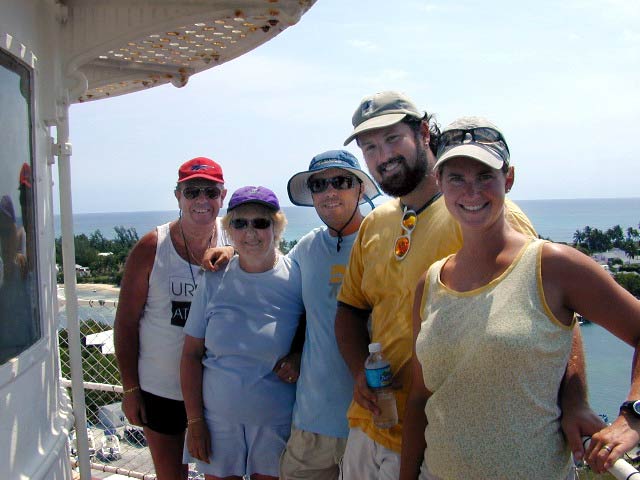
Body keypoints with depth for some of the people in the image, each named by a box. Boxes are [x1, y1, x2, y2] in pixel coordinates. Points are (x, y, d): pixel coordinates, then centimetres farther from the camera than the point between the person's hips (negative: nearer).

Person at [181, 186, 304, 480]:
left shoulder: (296, 278, -7)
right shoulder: (214, 281, -1)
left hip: (277, 422, -1)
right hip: (218, 419, 2)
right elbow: (191, 354, 2)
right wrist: (194, 422, 0)